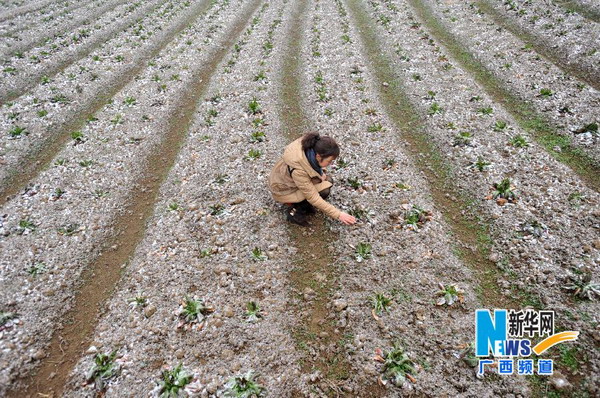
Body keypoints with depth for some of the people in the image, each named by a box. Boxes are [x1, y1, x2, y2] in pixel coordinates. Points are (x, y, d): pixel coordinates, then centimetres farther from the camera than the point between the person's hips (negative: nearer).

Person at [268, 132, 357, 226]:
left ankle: (303, 202, 7)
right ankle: (294, 212, -6)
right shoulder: (298, 170, -40)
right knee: (324, 191, -22)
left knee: (328, 181, -7)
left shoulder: (311, 148, -23)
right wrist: (338, 215, -26)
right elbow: (314, 199, -31)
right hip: (283, 190, -7)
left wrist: (321, 172, -15)